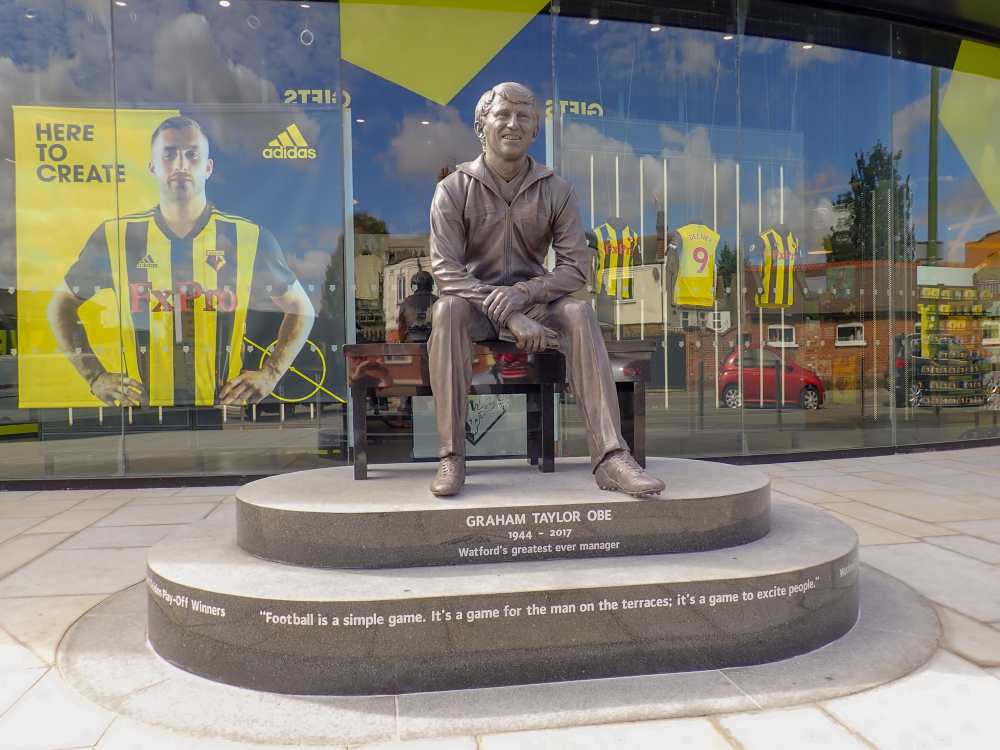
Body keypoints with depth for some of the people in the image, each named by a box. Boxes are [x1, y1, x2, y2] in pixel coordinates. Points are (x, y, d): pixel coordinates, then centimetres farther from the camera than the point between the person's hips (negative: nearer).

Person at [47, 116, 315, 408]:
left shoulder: (250, 239, 3)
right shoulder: (114, 238, 6)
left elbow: (301, 308, 15)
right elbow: (60, 306, 20)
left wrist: (269, 374, 5)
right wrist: (96, 376, 9)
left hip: (226, 406, 0)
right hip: (140, 405, 1)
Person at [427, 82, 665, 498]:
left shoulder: (556, 190, 2)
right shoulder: (455, 189, -4)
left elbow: (575, 267, -5)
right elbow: (445, 270, -14)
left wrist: (521, 295, -24)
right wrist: (511, 317, -25)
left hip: (532, 302, 2)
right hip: (474, 303, -1)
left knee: (579, 312, -28)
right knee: (448, 311, -34)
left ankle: (609, 456, -33)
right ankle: (451, 457, -31)